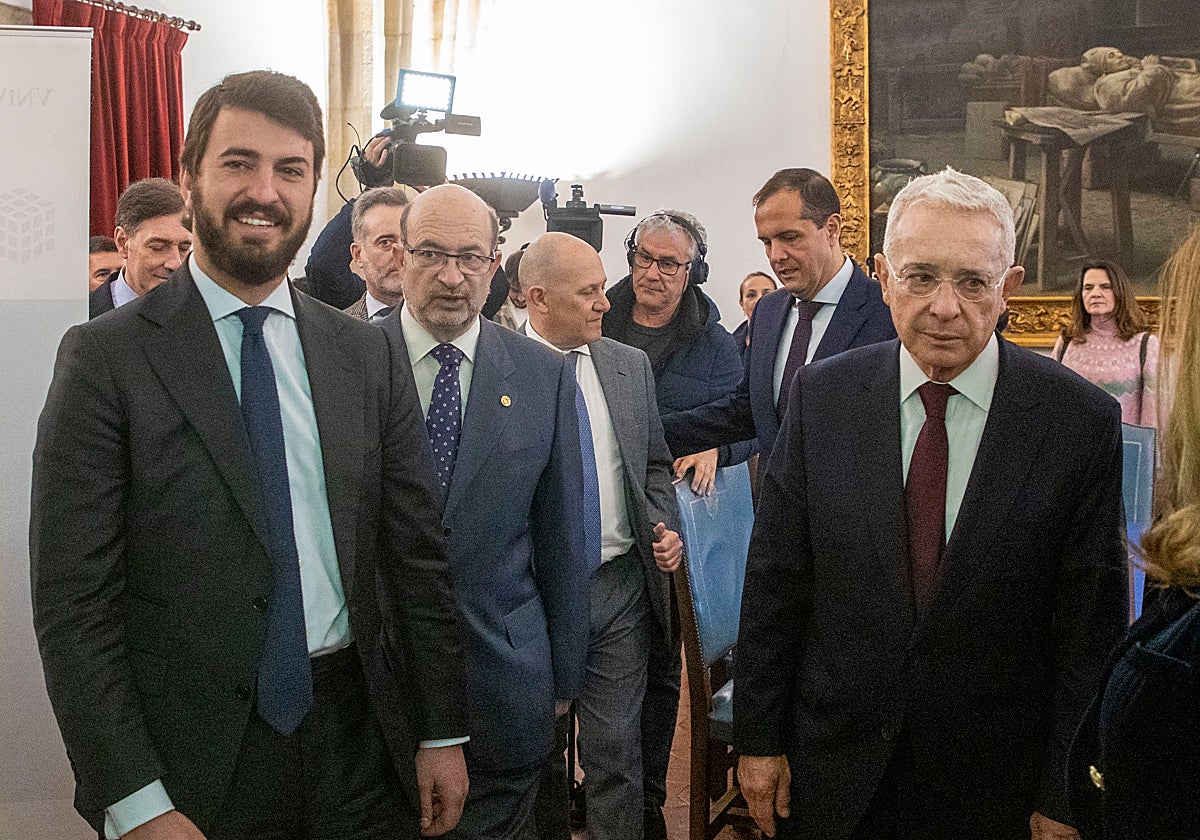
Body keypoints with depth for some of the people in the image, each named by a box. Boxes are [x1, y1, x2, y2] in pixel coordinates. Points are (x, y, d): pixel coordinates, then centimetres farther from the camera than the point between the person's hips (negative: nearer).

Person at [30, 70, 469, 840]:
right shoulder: (105, 358, -7)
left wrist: (443, 733, 5)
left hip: (358, 740, 4)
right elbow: (72, 601, -10)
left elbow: (417, 552, 6)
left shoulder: (367, 356, 4)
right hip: (194, 763, -3)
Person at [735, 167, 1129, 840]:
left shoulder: (1082, 420, -12)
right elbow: (775, 581, -2)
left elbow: (1091, 626, -8)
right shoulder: (822, 394, -6)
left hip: (993, 784, -1)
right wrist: (759, 738, 0)